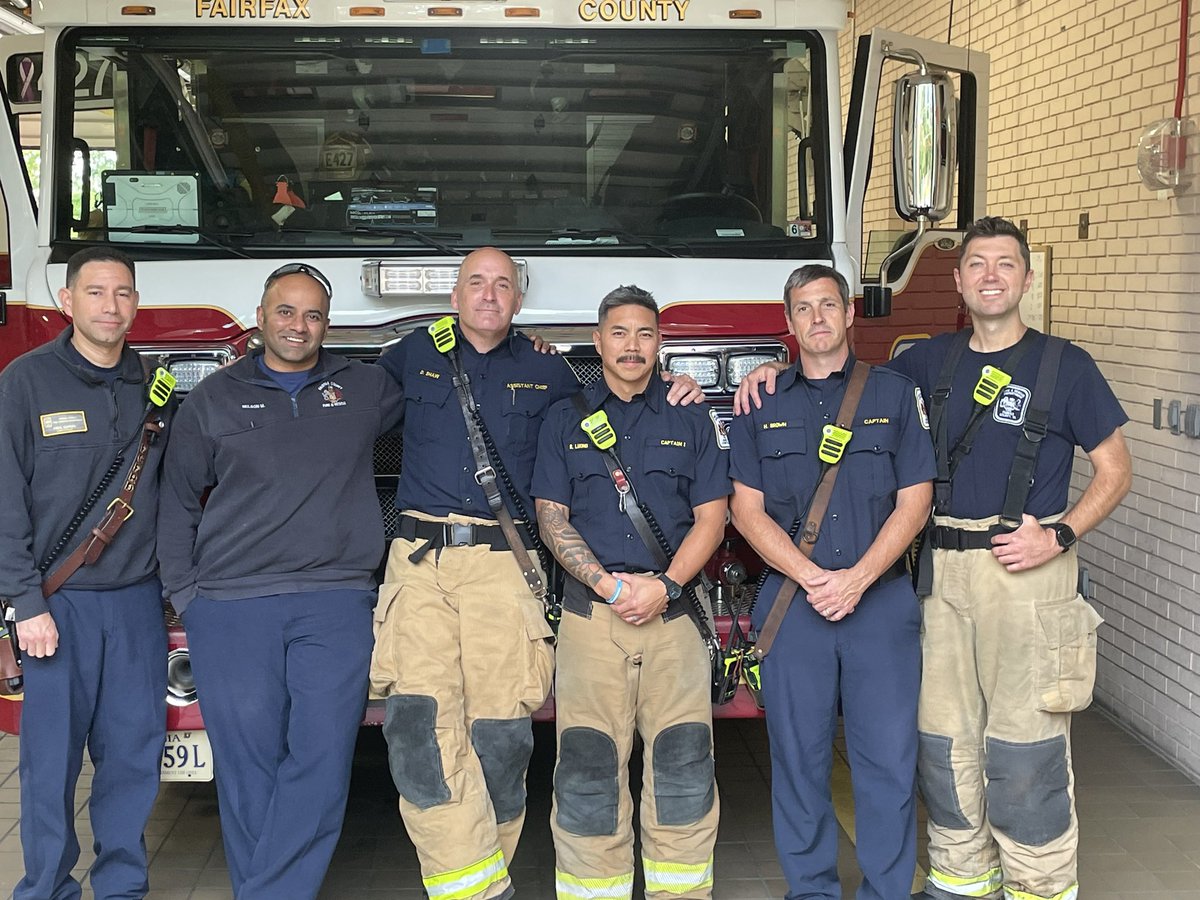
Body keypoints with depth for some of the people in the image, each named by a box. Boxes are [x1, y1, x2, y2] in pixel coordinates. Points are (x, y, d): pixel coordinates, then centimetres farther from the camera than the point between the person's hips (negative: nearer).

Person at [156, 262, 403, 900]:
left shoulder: (367, 388, 13)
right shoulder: (214, 399, 11)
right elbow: (178, 500, 12)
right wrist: (184, 594, 3)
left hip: (335, 606, 1)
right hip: (230, 608, 0)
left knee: (321, 760, -8)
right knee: (248, 764, 0)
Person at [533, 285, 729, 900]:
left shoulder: (690, 421, 13)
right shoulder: (565, 420, 13)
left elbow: (710, 516, 7)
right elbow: (551, 516, 6)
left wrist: (665, 585, -8)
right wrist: (606, 584, -9)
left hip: (673, 614, 0)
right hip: (589, 614, 0)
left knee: (683, 770, -4)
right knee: (587, 773, -3)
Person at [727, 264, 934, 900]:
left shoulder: (894, 395, 8)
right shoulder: (762, 405, 9)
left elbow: (913, 501, 2)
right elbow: (747, 509, 4)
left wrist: (857, 578, -10)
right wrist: (811, 577, -10)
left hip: (881, 601, 0)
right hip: (790, 602, 1)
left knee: (889, 760, 1)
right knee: (799, 761, 5)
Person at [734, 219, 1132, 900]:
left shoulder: (1065, 366, 0)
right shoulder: (932, 360, 12)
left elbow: (1115, 471, 3)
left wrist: (1058, 535, -11)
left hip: (1026, 570, -4)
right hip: (942, 572, 4)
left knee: (1025, 747, -3)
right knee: (944, 740, 9)